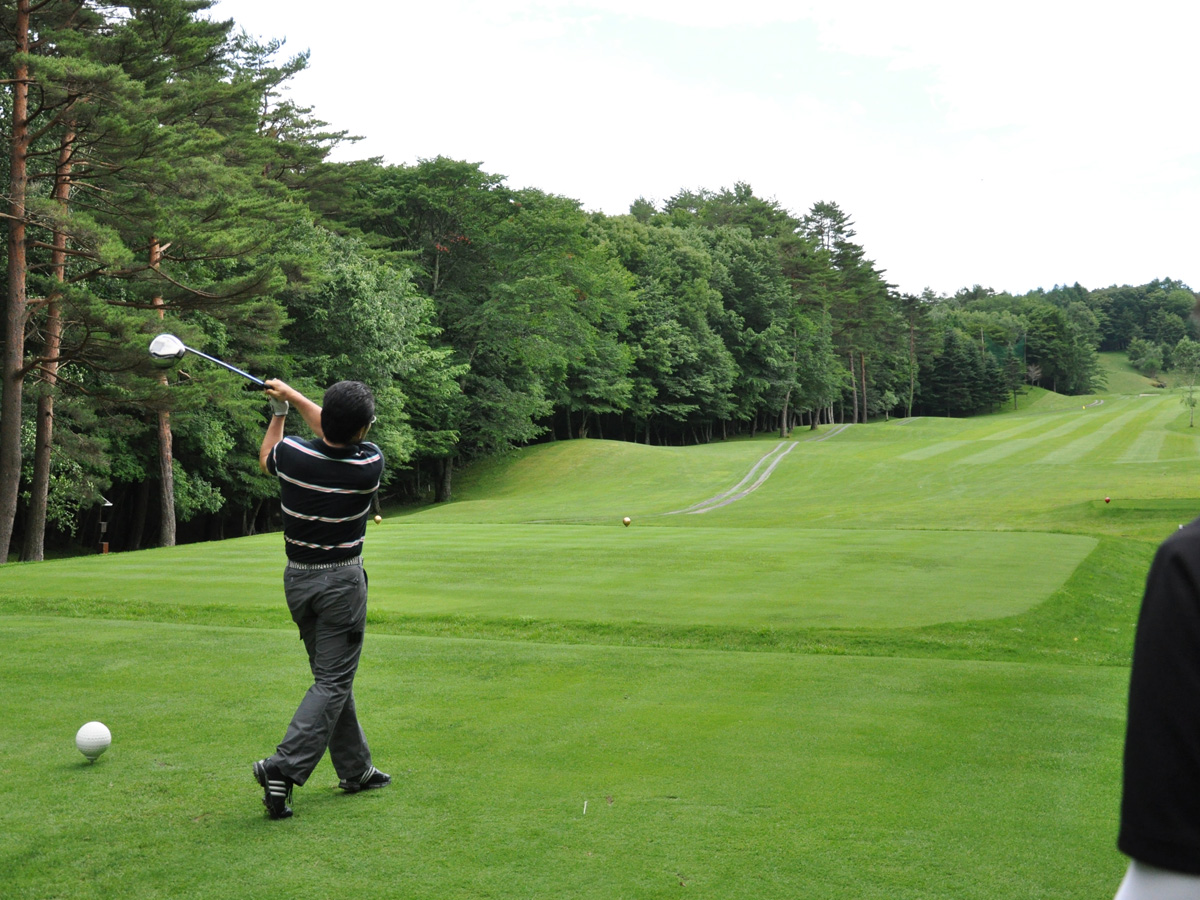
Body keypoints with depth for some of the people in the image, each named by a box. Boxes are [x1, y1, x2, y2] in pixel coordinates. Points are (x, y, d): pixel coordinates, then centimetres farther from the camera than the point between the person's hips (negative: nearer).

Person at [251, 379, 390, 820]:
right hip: (342, 581, -5)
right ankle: (284, 767, -14)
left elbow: (265, 458, 14)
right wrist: (292, 396, 10)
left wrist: (278, 411, 23)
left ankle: (355, 768, 24)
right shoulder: (370, 463, -16)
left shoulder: (292, 455, -12)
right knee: (333, 681, 0)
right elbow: (340, 436, 4)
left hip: (297, 579, 5)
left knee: (332, 675, 15)